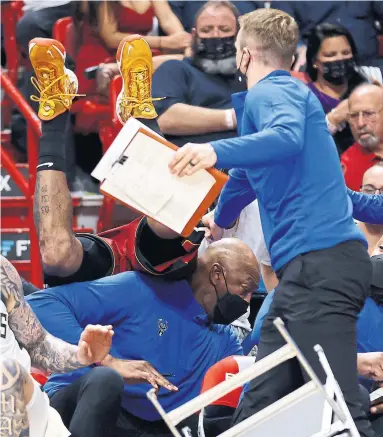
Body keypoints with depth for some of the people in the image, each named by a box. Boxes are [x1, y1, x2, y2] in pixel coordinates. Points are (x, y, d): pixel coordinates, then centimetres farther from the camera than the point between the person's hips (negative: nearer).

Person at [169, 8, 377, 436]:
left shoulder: (272, 92, -3)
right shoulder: (286, 92, 28)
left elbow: (287, 138, -28)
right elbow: (251, 172, 48)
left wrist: (216, 151, -41)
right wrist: (220, 218, 65)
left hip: (320, 260, -10)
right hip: (315, 263, 10)